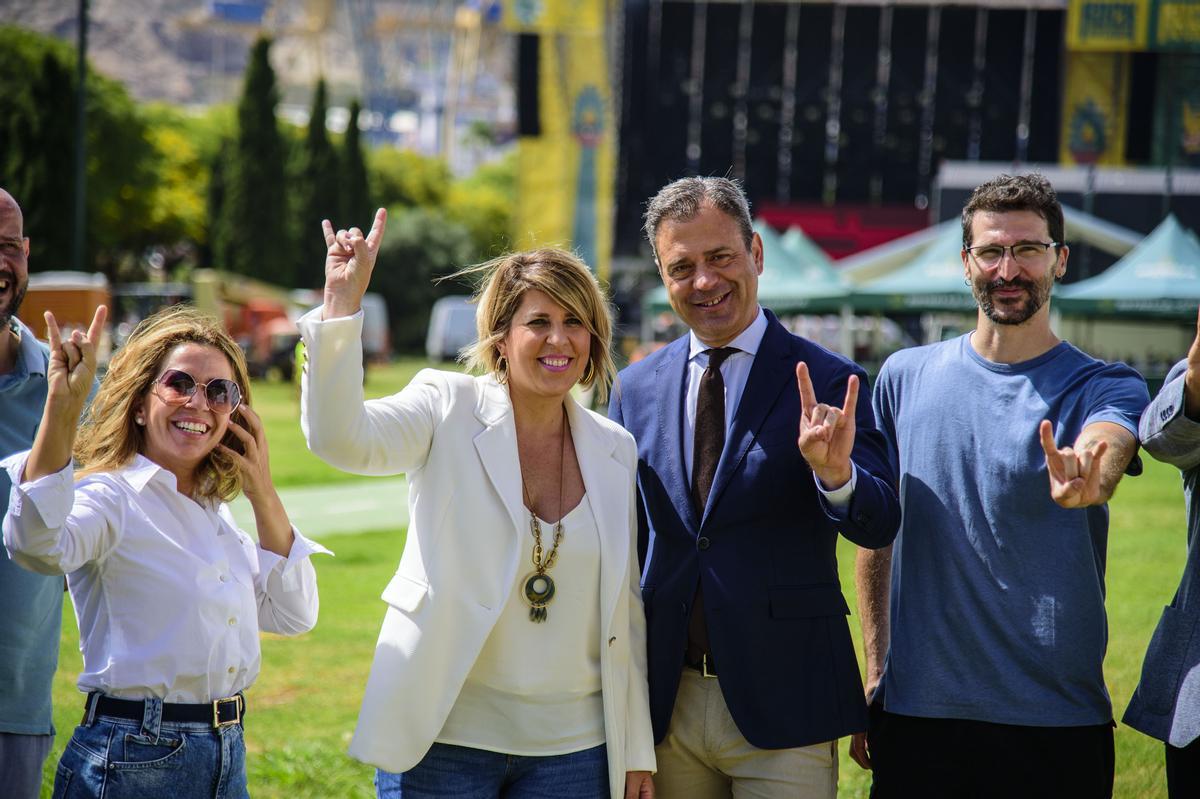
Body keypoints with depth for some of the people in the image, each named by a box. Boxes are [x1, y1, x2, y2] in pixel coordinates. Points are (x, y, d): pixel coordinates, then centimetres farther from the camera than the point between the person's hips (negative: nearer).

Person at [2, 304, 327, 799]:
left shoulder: (214, 510, 13)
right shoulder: (110, 496, -11)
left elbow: (292, 615, 12)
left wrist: (263, 494, 5)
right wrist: (62, 405, -42)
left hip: (228, 754, 8)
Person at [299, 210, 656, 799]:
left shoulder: (614, 451, 8)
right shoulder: (449, 410, -3)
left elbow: (626, 606, 12)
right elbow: (337, 437, -21)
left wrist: (636, 751, 11)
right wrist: (342, 299, -28)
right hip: (443, 739, -3)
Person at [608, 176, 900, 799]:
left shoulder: (826, 384, -4)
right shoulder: (636, 388, 8)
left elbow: (879, 525, -11)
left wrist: (834, 473, -33)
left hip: (781, 700, -3)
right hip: (664, 705, 3)